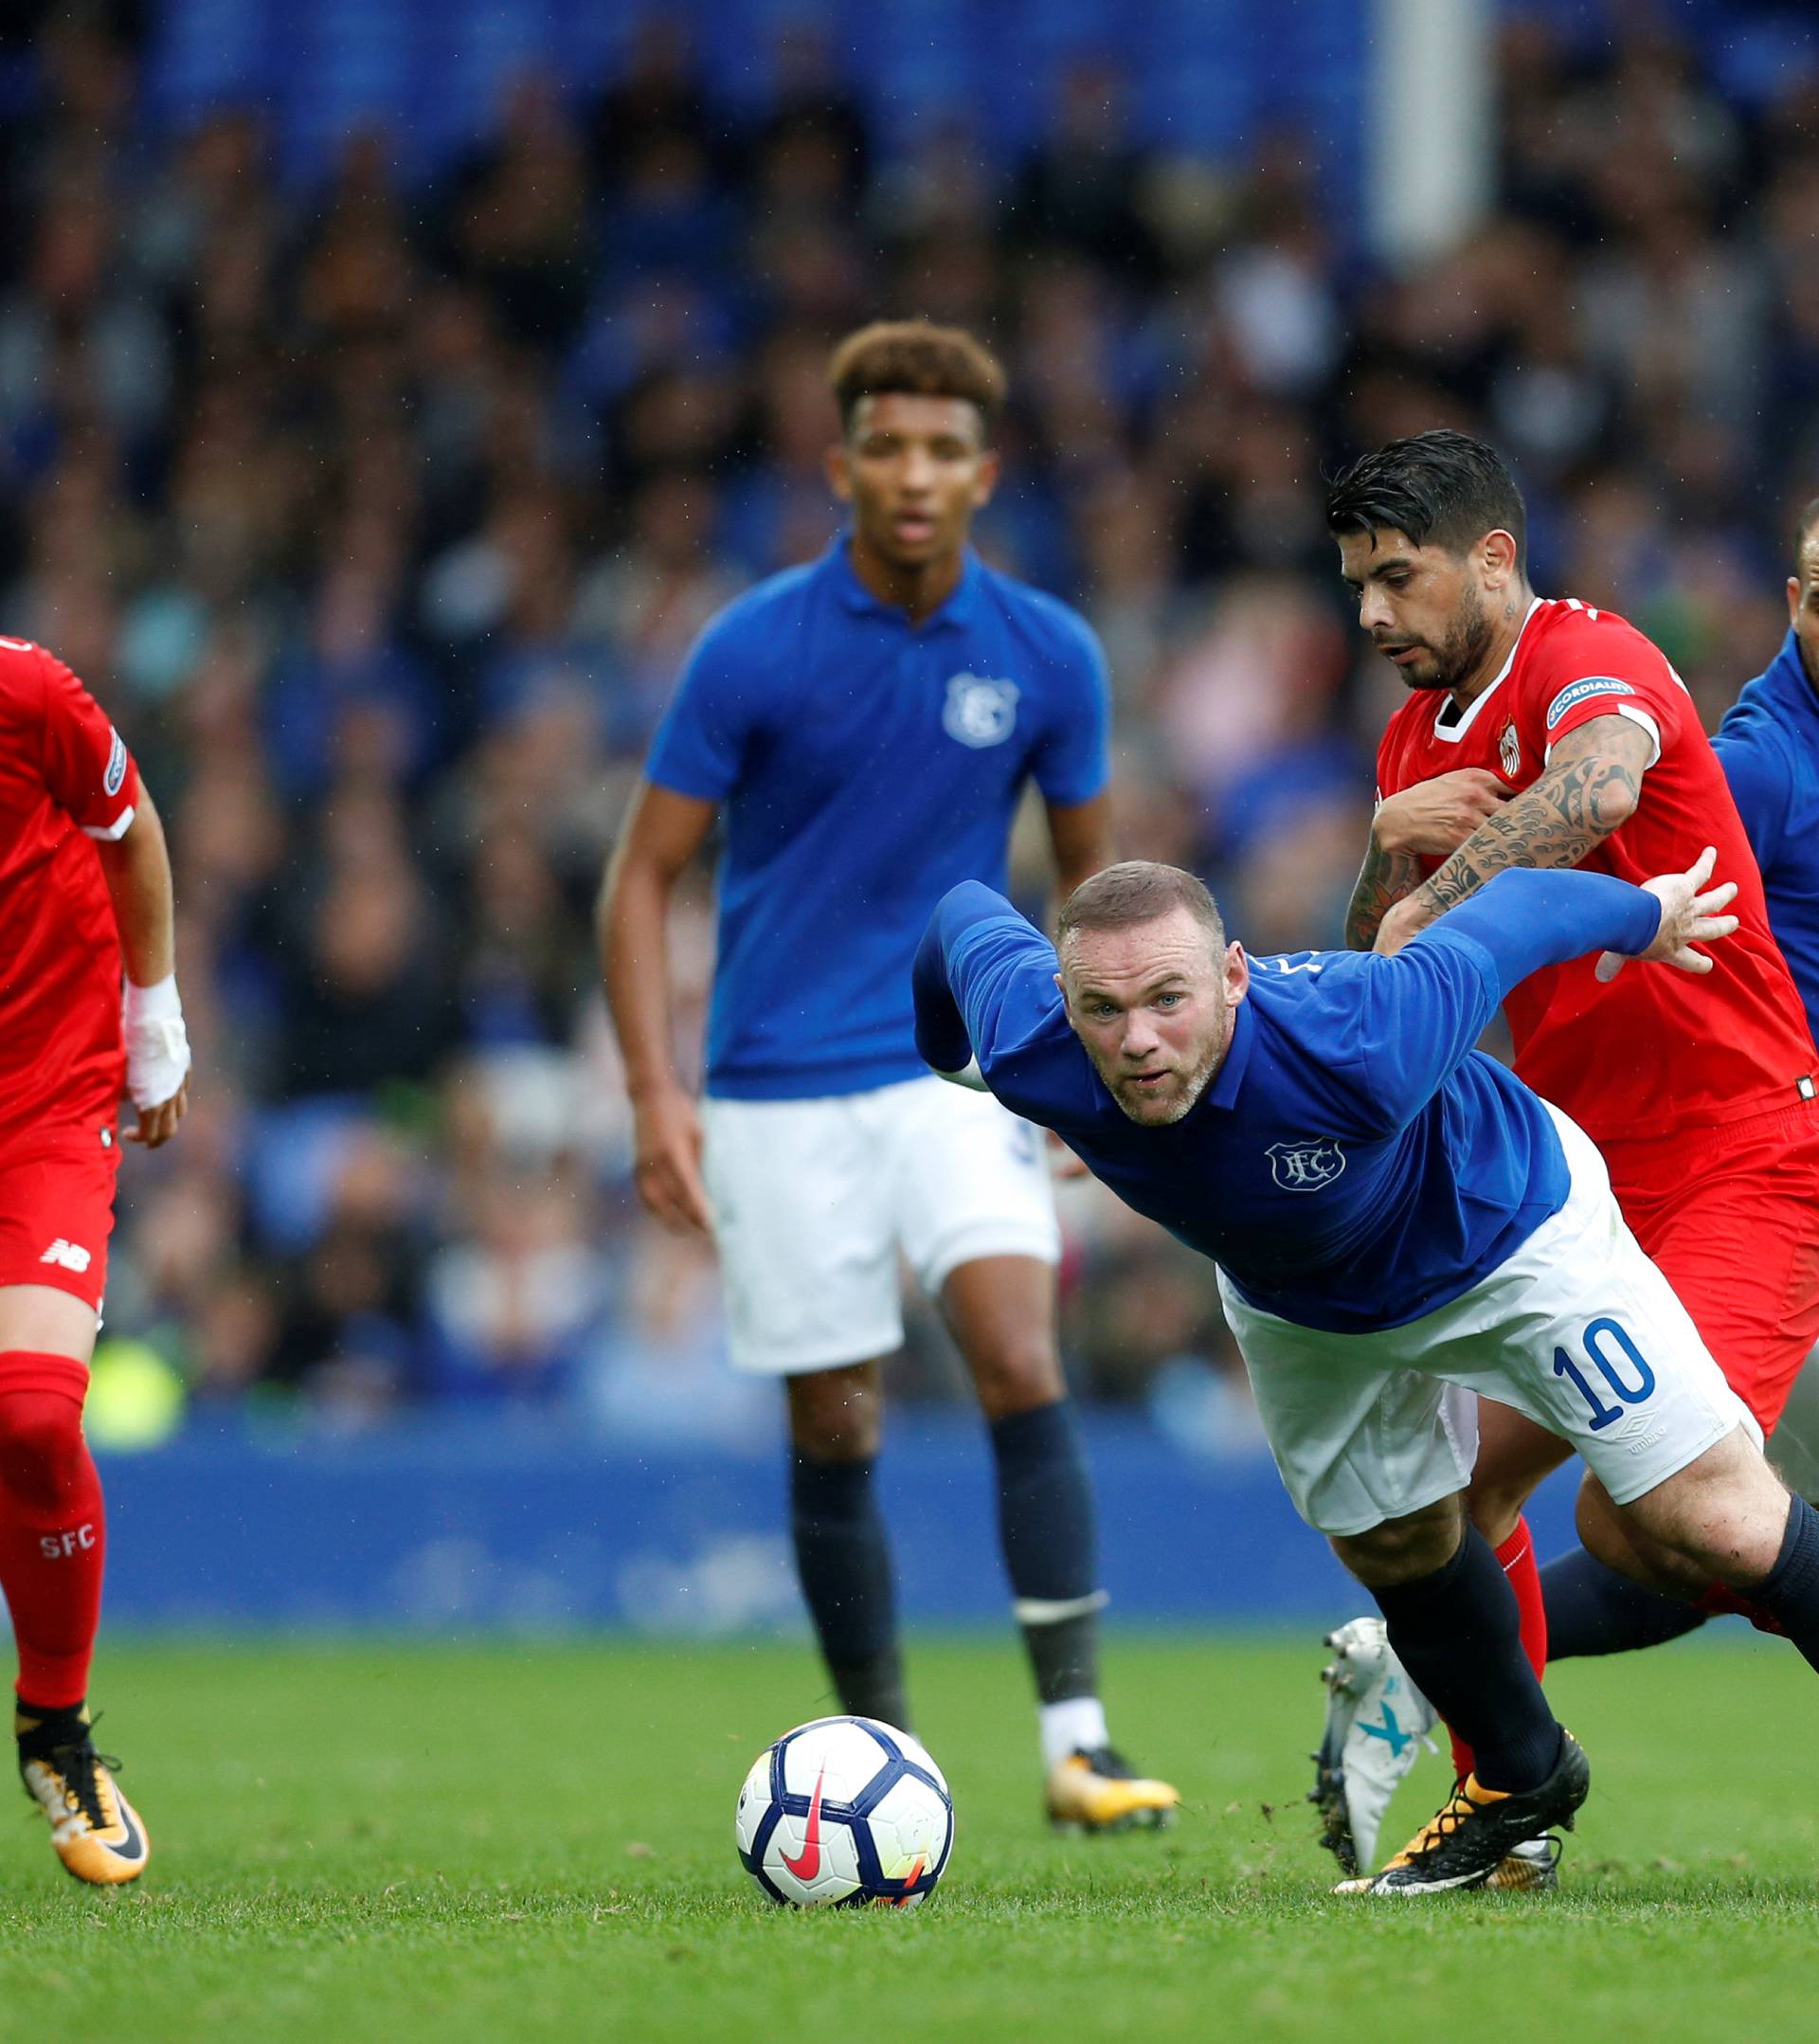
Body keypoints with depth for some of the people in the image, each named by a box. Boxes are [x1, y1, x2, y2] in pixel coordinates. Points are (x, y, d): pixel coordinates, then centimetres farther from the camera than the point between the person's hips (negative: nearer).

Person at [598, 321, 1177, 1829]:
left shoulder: (1049, 655, -2)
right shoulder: (751, 651, -9)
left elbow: (1092, 871, 12)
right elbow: (644, 875, -3)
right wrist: (657, 1095, -13)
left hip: (959, 1064, 1)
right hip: (781, 1091, -1)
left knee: (1021, 1361, -19)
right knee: (835, 1429, 3)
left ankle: (1078, 1735, -21)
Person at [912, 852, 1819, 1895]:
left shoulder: (1357, 1045, -47)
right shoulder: (1030, 1055, -34)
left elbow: (1512, 916, -28)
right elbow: (969, 919, -10)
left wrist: (1647, 914, -7)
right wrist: (942, 1051, 13)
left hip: (1506, 1230, -5)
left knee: (1718, 1520, -12)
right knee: (1393, 1546, 20)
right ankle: (1521, 1784, 45)